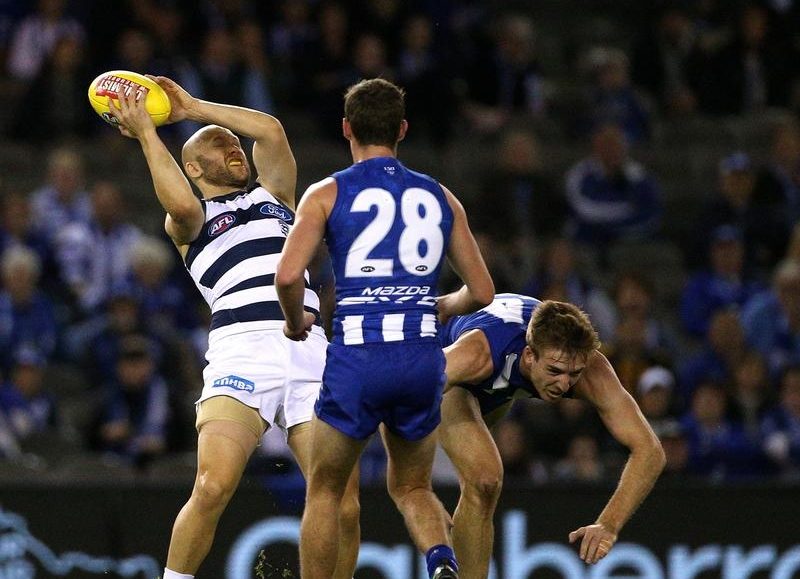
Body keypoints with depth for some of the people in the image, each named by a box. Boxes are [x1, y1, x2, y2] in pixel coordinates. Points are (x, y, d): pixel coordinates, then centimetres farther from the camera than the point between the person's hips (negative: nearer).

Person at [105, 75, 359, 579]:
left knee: (344, 504, -8)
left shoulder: (273, 196, 28)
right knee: (212, 489, -22)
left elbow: (271, 131, 14)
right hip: (241, 353, -3)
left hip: (309, 352, 3)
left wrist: (194, 108, 17)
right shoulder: (188, 221, 16)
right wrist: (146, 131, -1)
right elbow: (183, 204, -8)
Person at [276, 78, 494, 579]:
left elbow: (288, 276, -10)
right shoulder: (439, 197, 13)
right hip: (424, 358, 3)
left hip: (357, 359, -3)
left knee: (325, 491, 16)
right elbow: (482, 292, 15)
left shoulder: (328, 194, 3)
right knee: (412, 489, 20)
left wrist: (297, 323, 10)